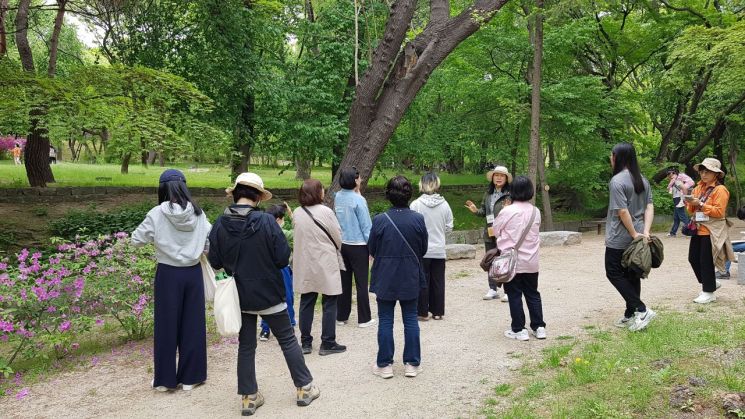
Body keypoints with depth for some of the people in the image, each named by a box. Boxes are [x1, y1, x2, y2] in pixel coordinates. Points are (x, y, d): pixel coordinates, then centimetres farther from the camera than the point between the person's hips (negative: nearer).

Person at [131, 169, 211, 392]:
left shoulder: (157, 214, -11)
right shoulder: (198, 213, -3)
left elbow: (136, 240, -3)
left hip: (168, 274, -2)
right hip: (193, 273, 2)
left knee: (166, 325, 9)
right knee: (192, 324, 11)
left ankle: (165, 379, 19)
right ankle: (190, 377, 20)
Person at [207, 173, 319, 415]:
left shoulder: (220, 224, -10)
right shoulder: (266, 221, -19)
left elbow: (214, 262, -4)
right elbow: (283, 259, -16)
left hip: (239, 295, 3)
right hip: (268, 293, -2)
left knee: (246, 346, 14)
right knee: (288, 340, 13)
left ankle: (248, 397, 21)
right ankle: (305, 388, 22)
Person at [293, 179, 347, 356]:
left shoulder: (297, 213, 0)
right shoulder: (325, 212, -14)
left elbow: (298, 236, 8)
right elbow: (338, 237, -6)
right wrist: (335, 249, 13)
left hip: (305, 265, 5)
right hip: (325, 264, -5)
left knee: (306, 303, 12)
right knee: (329, 303, 5)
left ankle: (306, 342, 18)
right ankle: (327, 343, 9)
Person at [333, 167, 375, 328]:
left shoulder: (337, 197, 0)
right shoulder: (358, 200, -17)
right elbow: (366, 225, -14)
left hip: (341, 245, 6)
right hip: (358, 246, -5)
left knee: (344, 281, 14)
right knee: (361, 283, 4)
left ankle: (341, 316, 21)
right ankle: (364, 319, 11)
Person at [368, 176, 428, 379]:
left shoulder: (380, 220, -15)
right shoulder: (418, 219, -10)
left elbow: (372, 249, -5)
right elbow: (423, 249, 0)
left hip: (385, 278, -1)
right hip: (410, 278, 2)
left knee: (385, 321, 9)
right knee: (410, 319, 12)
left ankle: (384, 365, 15)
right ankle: (412, 364, 18)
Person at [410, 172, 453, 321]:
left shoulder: (416, 204, -13)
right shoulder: (444, 205, -5)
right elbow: (449, 227, 2)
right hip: (439, 250, 3)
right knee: (438, 281, 12)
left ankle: (423, 312, 13)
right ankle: (438, 312, 19)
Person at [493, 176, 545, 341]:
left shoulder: (507, 211, -15)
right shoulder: (536, 212, -1)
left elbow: (496, 231, -3)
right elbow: (536, 233, 10)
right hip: (531, 261, 4)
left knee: (515, 295, 5)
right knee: (532, 294, 16)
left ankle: (519, 329, 9)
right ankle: (539, 327, 19)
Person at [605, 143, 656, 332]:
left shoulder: (617, 181, -16)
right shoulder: (643, 180, 10)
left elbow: (622, 211, -21)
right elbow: (649, 207, 4)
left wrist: (634, 234, -14)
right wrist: (645, 232, -4)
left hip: (619, 239, -8)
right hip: (638, 236, 8)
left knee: (614, 273, 2)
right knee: (632, 275, 13)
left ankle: (641, 309, -6)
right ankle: (631, 315, 20)